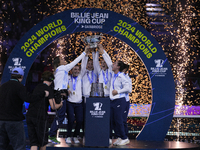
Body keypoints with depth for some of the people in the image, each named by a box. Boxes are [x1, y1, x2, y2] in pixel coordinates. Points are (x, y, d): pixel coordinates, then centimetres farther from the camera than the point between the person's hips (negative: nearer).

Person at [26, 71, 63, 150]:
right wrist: (60, 104, 10)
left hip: (29, 115, 6)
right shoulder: (49, 89, -5)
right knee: (43, 141, 14)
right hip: (40, 117, -6)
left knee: (33, 143, 5)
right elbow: (53, 107, -13)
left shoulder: (37, 87, 16)